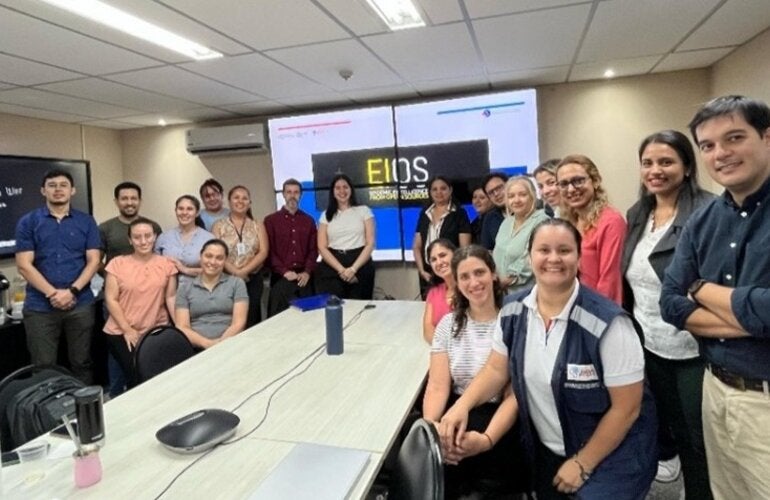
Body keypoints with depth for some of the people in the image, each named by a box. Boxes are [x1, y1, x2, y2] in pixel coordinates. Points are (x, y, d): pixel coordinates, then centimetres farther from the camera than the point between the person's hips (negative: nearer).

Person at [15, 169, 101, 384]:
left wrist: (72, 291, -13)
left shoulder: (86, 222, 5)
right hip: (40, 307, 0)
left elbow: (93, 261, -1)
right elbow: (24, 265, -4)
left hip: (80, 304, 1)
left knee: (81, 363, 10)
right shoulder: (28, 222, 3)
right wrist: (53, 294, -13)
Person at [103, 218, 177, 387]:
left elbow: (170, 298, 3)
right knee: (137, 375, -14)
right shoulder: (117, 263, -1)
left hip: (157, 331, 1)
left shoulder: (167, 264, 3)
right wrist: (127, 330, -8)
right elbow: (111, 299, -2)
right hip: (121, 332, -1)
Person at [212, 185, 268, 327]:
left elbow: (263, 252, -2)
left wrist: (244, 271, -14)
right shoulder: (219, 225, 5)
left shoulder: (257, 226, 8)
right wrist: (235, 272, -16)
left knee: (251, 319, 4)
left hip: (252, 279, 1)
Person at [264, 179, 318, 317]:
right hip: (281, 278, -2)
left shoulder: (309, 221, 12)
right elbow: (269, 251, -3)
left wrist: (307, 272, -7)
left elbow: (314, 249, 7)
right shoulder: (271, 220, 4)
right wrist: (284, 271, -13)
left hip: (304, 278, 3)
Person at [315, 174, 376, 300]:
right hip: (332, 268, 1)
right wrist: (341, 270, -11)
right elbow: (322, 247, 3)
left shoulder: (363, 211, 7)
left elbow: (370, 244, 0)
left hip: (360, 266, 0)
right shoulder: (326, 215, 10)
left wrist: (353, 269, -12)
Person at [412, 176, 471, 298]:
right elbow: (417, 246, 13)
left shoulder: (459, 213, 0)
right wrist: (421, 270, 1)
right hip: (428, 274, 4)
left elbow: (465, 248, -5)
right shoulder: (424, 214, 12)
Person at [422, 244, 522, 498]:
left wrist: (486, 440, -27)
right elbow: (438, 387, 0)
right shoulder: (448, 324, 7)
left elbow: (514, 396, -9)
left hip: (499, 421, -2)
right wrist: (430, 427, -21)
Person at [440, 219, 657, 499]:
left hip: (609, 460, -4)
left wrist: (582, 464, -12)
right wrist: (462, 406, -14)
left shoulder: (608, 323, -25)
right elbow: (497, 370, 1)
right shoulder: (513, 310, -9)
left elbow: (626, 408, -18)